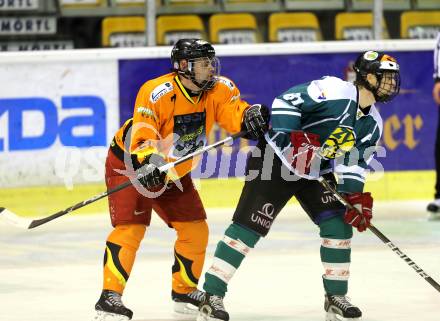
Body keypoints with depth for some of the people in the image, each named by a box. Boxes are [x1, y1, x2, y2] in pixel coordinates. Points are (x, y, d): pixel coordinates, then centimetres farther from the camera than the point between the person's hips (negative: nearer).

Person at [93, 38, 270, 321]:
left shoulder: (218, 89, -10)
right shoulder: (156, 93, -28)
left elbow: (235, 112, -21)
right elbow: (142, 136, -31)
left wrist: (251, 116, -43)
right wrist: (150, 160, -48)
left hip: (174, 173, 7)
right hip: (130, 163, -7)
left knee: (195, 230, 6)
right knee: (131, 227, -19)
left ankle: (185, 291, 26)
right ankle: (110, 297, -19)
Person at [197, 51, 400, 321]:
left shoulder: (372, 124, 3)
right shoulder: (335, 90, -22)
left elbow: (353, 164, 4)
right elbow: (285, 103, -24)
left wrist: (356, 197, -10)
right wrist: (294, 139, -31)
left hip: (317, 172, 8)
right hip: (276, 158, -8)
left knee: (340, 223, -5)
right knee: (249, 226, -11)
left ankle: (336, 296, 7)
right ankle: (212, 296, -9)